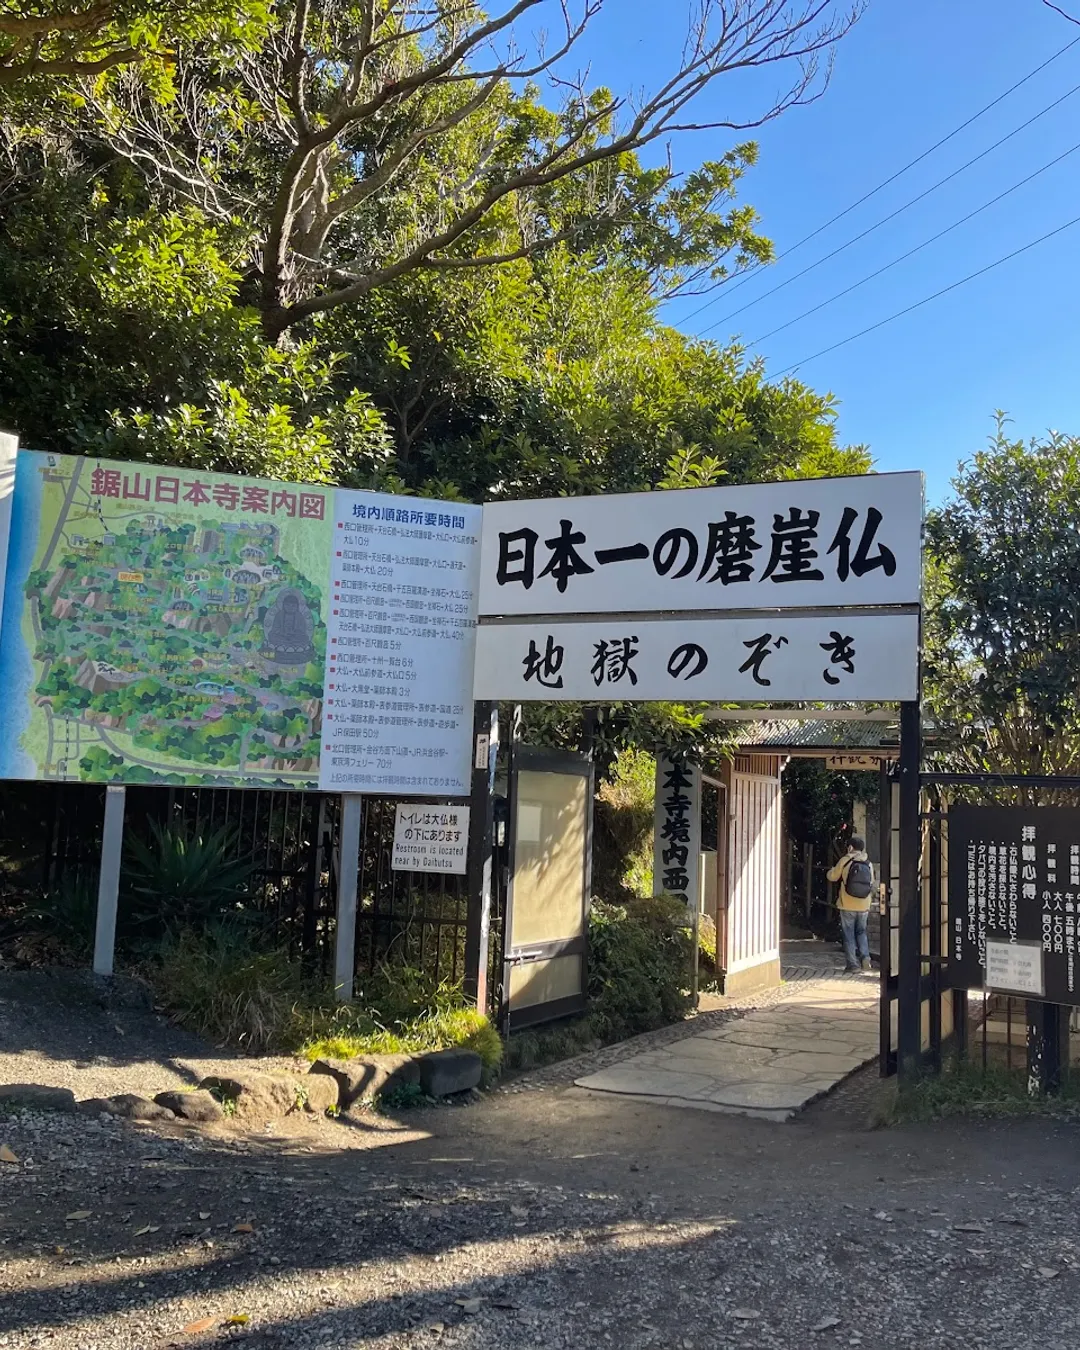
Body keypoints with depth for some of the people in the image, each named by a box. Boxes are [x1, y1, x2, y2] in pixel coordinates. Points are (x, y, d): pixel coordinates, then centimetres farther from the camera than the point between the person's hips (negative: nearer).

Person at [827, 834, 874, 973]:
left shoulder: (845, 860, -7)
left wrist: (831, 870, 24)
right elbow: (871, 885, 11)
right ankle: (865, 958, 0)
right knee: (861, 932, 18)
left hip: (847, 906, -3)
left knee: (849, 935, 6)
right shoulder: (868, 864, 4)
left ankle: (853, 964, 3)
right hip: (864, 906, 3)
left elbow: (833, 877, 3)